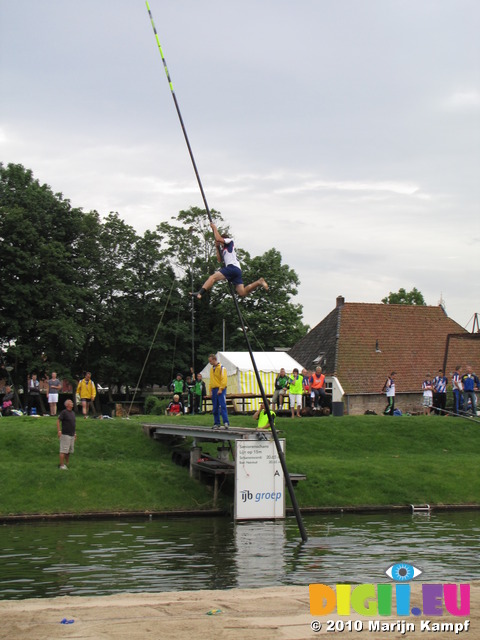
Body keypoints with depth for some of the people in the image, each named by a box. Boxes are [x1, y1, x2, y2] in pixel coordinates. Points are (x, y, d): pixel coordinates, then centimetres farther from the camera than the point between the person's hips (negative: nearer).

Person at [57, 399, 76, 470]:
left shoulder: (73, 412, 14)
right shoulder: (64, 412, -10)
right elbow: (58, 421, -13)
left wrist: (75, 433, 21)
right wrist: (59, 431, -20)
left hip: (72, 435, 8)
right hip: (65, 435, -8)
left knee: (69, 451, 11)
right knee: (64, 450, -8)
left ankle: (67, 464, 19)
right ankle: (61, 465, -6)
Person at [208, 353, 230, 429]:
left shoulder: (221, 368, -5)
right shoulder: (212, 369, 16)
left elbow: (224, 380, -12)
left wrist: (220, 389, -18)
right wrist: (211, 390, 14)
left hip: (220, 390, -7)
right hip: (214, 390, 7)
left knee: (223, 406, -13)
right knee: (215, 408, 6)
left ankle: (226, 423, -16)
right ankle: (216, 423, 11)